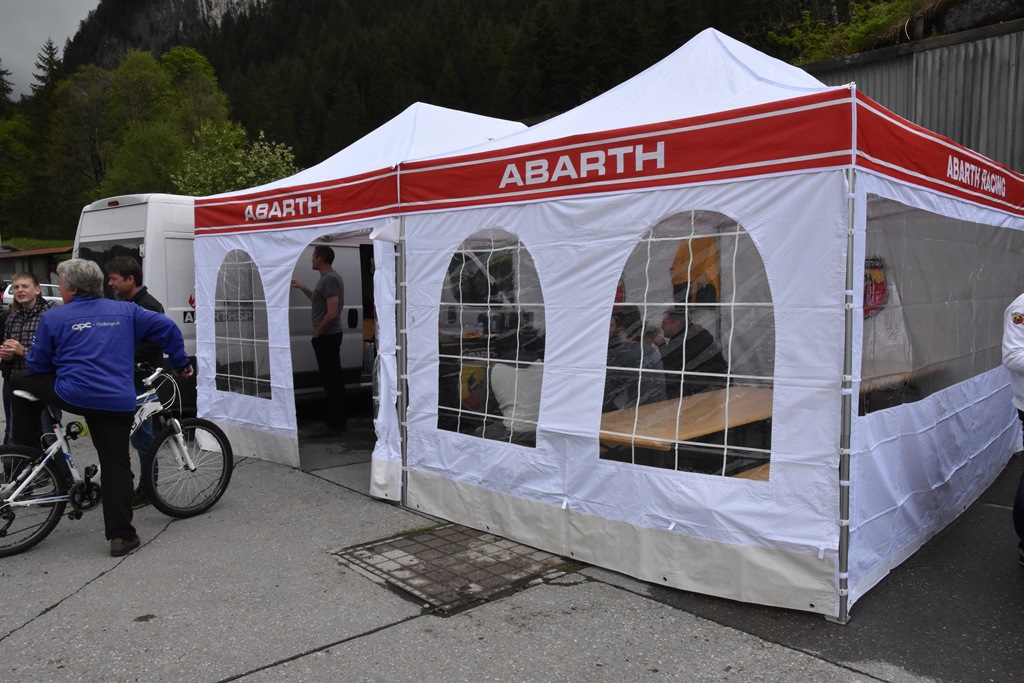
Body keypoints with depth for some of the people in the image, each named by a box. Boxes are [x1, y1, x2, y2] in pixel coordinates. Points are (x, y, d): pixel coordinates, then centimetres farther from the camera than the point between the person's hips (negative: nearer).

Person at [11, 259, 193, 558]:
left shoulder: (53, 317, 2)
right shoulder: (125, 311, 11)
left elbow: (36, 366, 7)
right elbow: (167, 327, 9)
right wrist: (180, 363, 20)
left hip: (73, 395, -2)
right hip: (119, 403, 3)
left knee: (21, 380, 26)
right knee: (116, 465, 9)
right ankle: (121, 535, 6)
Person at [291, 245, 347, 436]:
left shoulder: (329, 279, -18)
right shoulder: (329, 277, 15)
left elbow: (332, 313, -25)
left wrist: (317, 332, -13)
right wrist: (302, 288, 29)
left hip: (326, 337, -11)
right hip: (330, 336, 11)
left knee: (330, 381, -7)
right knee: (334, 380, 13)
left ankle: (333, 425, -3)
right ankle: (338, 422, 20)